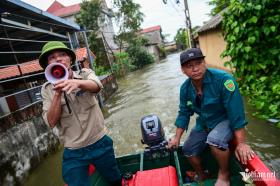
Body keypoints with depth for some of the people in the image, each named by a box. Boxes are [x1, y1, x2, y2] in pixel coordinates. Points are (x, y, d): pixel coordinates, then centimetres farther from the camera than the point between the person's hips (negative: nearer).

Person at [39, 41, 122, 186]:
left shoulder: (85, 74, -6)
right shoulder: (47, 89, -3)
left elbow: (96, 86, -29)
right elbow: (52, 122, -13)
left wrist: (78, 82, -50)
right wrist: (58, 93, -25)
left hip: (100, 143, 0)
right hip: (73, 153, 0)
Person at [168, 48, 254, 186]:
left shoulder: (223, 79, -29)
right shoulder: (185, 88, -10)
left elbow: (236, 112, -27)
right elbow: (184, 113, 1)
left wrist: (241, 143, -24)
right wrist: (177, 138, 2)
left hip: (225, 120, -5)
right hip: (203, 123, 6)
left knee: (214, 140, -35)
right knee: (188, 150, 3)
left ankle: (224, 175, -3)